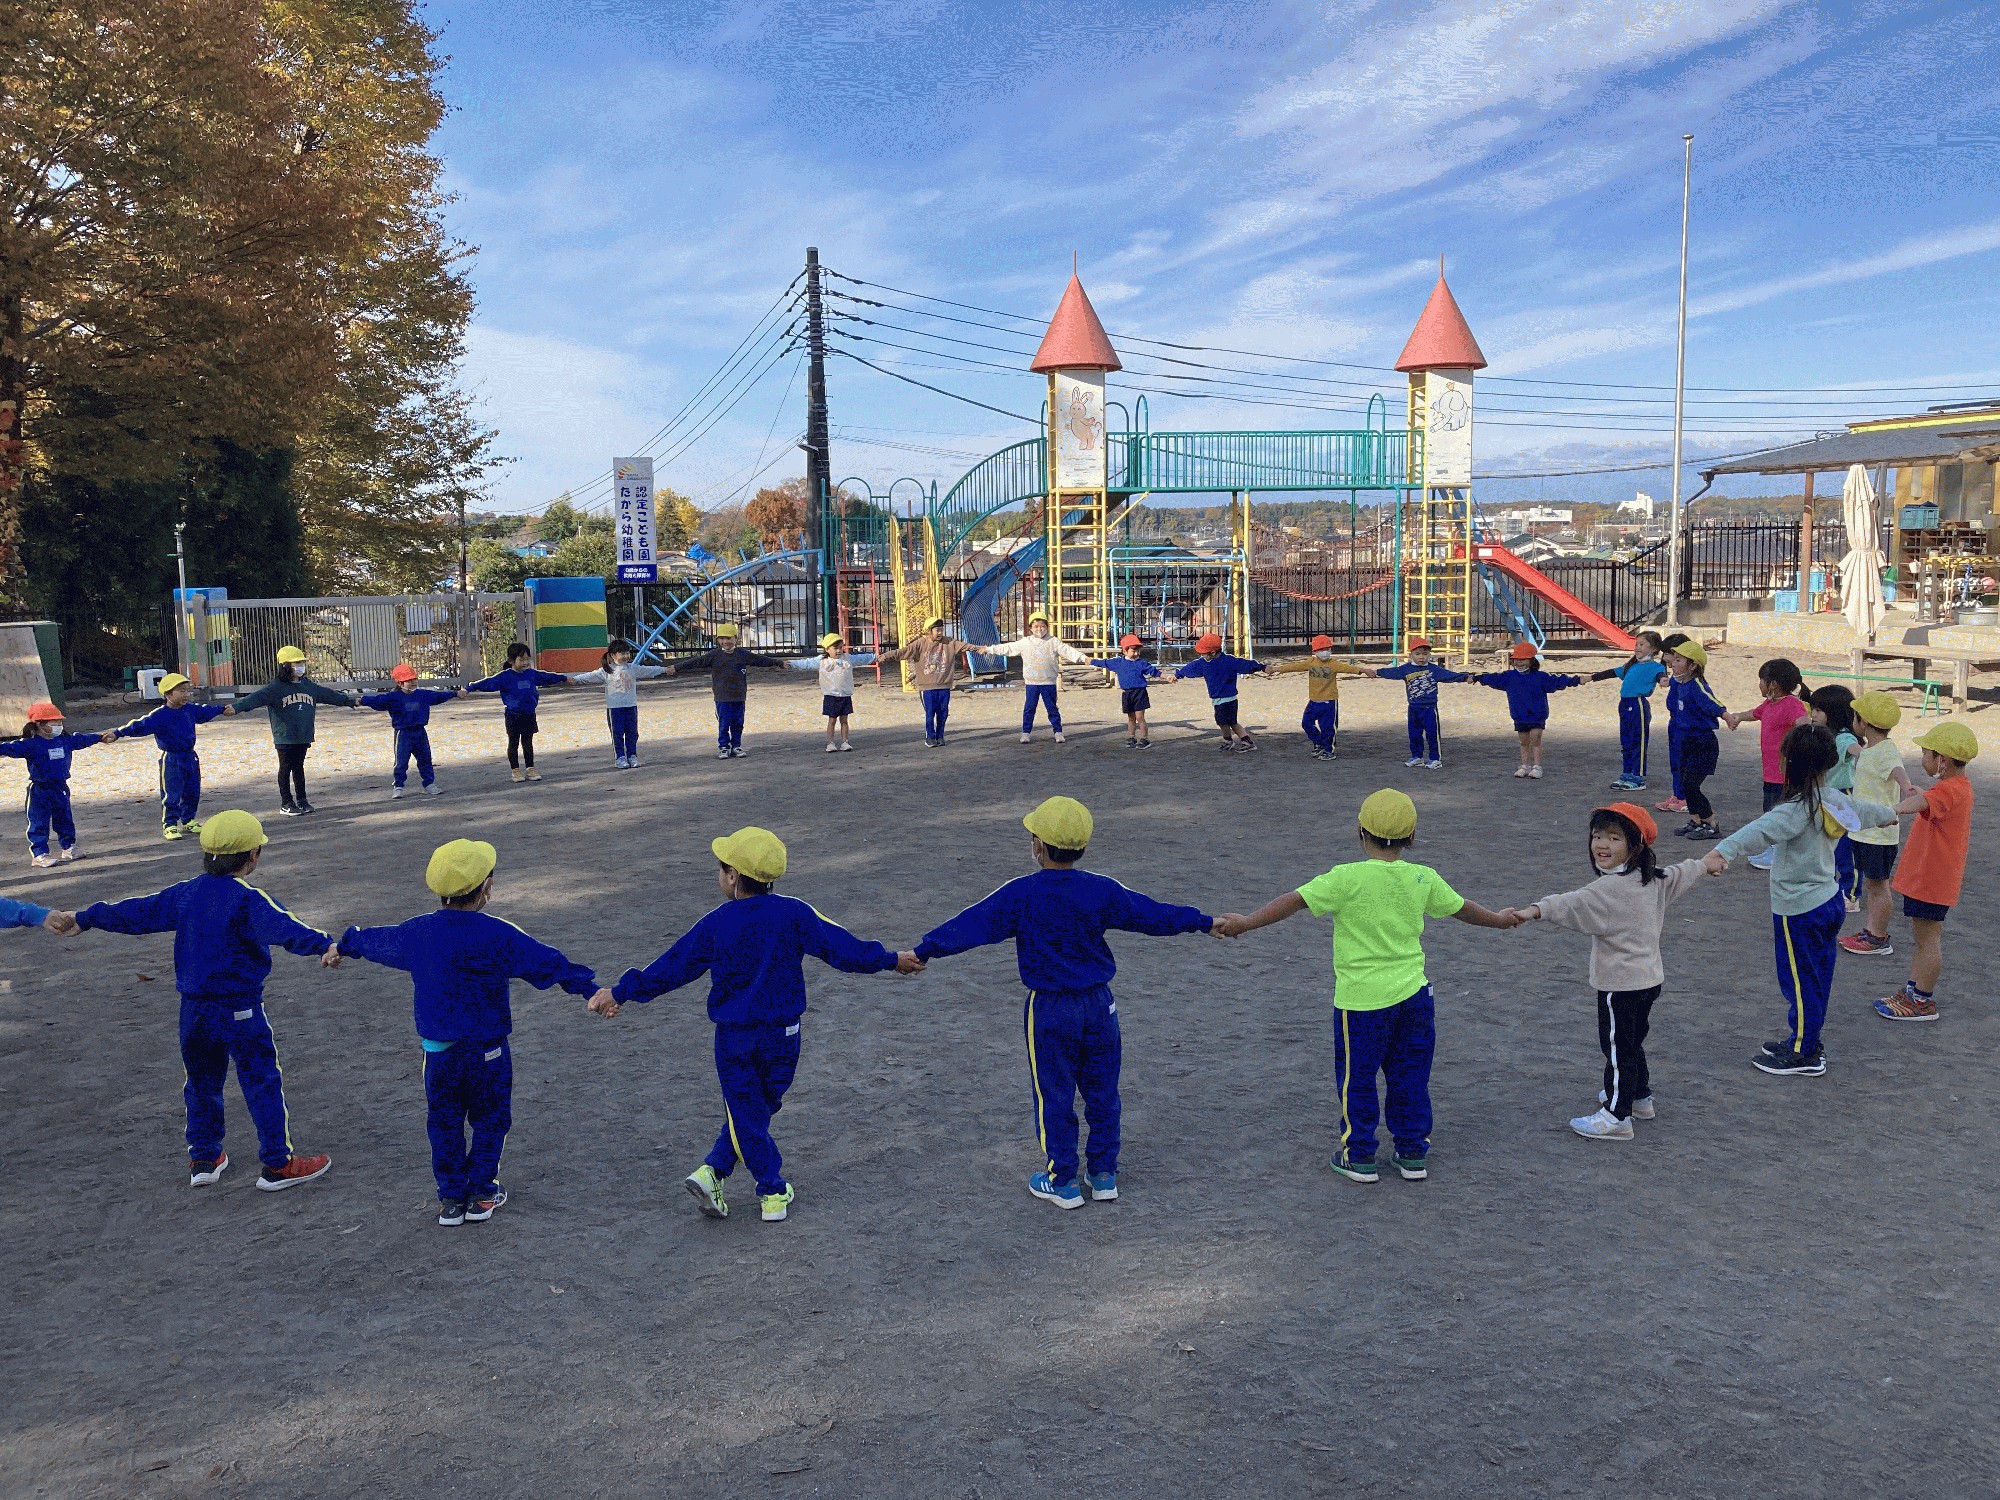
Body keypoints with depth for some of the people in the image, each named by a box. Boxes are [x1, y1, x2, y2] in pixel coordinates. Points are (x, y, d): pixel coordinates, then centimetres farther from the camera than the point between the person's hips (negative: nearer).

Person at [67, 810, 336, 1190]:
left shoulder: (186, 894, 4)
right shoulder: (247, 899, -17)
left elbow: (138, 912, 15)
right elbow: (281, 928, -36)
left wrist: (86, 919, 30)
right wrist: (321, 944, -50)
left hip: (193, 1009, 7)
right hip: (239, 1009, -7)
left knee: (202, 1083, 20)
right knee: (262, 1083, 2)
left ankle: (203, 1158, 29)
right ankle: (278, 1164, 6)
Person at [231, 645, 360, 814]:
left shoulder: (308, 685, 10)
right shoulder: (276, 687, -10)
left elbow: (328, 695, 22)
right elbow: (257, 697, -22)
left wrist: (350, 700, 30)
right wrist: (236, 707, -36)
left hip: (303, 737, 5)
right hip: (284, 738, -5)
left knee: (299, 767, 15)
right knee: (285, 769, 2)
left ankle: (301, 800, 22)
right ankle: (286, 804, 8)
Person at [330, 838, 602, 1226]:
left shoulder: (417, 932, -2)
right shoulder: (497, 936, -17)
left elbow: (377, 941, 17)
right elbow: (546, 962, -20)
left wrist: (343, 946, 36)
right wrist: (590, 988, -20)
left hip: (438, 1050, 4)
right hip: (487, 1049, -3)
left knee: (444, 1123, 16)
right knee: (490, 1120, 14)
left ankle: (451, 1198, 21)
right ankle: (482, 1194, 19)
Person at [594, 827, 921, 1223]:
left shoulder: (714, 925, -8)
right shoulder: (793, 914, -8)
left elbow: (670, 968, -2)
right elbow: (841, 946, -5)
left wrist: (621, 992, 10)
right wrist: (891, 960, 6)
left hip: (732, 1037, 0)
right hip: (782, 1034, 1)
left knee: (746, 1114, 11)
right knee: (760, 1107, 15)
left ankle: (774, 1191, 9)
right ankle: (714, 1171, 8)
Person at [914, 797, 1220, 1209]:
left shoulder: (1020, 895, -14)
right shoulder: (1101, 891, -6)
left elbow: (972, 925, -13)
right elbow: (1153, 915, 1)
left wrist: (924, 950, -6)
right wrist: (1204, 922, 14)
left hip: (1048, 1010, -3)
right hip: (1099, 1004, 3)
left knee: (1054, 1097, 9)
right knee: (1102, 1092, 15)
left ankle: (1063, 1182, 17)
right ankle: (1104, 1175, 24)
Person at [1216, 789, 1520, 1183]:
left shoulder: (1348, 878, -15)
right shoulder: (1424, 878, 1)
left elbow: (1295, 900, -21)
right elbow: (1462, 908, 16)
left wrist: (1246, 923, -20)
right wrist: (1500, 919, 35)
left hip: (1362, 998, -4)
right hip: (1414, 992, 5)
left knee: (1356, 1078, 11)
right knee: (1410, 1076, 17)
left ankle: (1359, 1156, 19)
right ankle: (1413, 1153, 26)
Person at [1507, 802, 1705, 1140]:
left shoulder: (1610, 888, -24)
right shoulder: (1654, 878, 5)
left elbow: (1572, 904, -39)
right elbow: (1683, 873, 24)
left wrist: (1532, 911, -51)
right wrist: (1704, 864, 45)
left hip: (1620, 984, -9)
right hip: (1650, 977, 9)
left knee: (1617, 1047, -1)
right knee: (1633, 1041, 24)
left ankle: (1616, 1115, 6)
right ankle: (1639, 1096, 40)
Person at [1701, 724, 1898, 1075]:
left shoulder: (1798, 809, -24)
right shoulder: (1835, 801, 2)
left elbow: (1761, 831, -43)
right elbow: (1865, 811, 24)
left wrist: (1721, 852, -59)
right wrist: (1890, 813, 48)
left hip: (1799, 911, -9)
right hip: (1830, 901, 9)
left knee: (1799, 983, 4)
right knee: (1815, 981, 19)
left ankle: (1803, 1054, 15)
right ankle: (1804, 1042, 32)